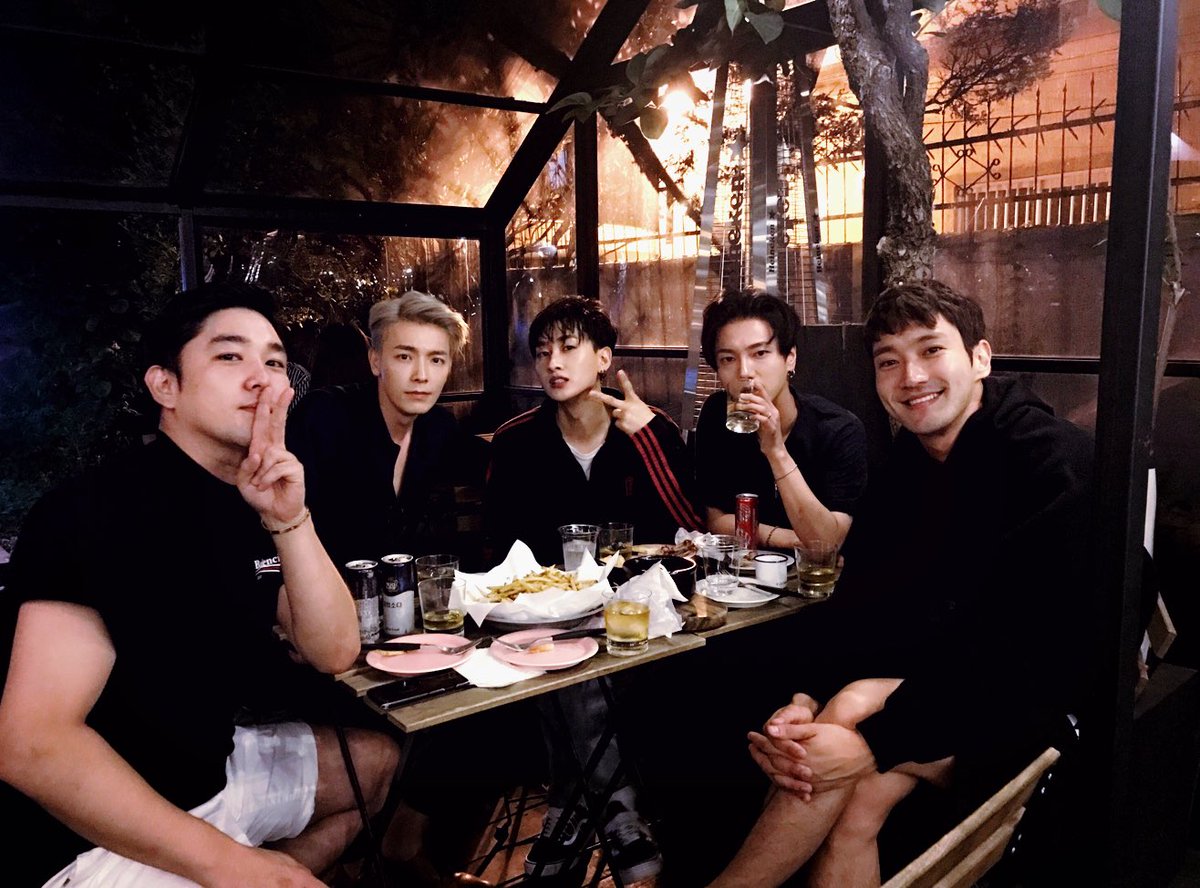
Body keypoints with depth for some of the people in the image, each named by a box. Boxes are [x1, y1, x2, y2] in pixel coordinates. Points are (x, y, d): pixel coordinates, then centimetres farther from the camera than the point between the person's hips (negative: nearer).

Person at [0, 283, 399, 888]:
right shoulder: (94, 510, -21)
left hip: (214, 770, 8)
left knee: (384, 760, 14)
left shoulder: (256, 505, 2)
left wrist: (289, 521, -19)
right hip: (99, 834, -8)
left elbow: (335, 653, -4)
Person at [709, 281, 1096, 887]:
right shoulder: (905, 465, 5)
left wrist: (874, 741, -30)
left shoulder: (1055, 463, -18)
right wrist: (803, 700, -20)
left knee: (855, 706, -26)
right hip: (941, 677, 5)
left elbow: (1027, 654, -25)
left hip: (1030, 702, -5)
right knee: (858, 802, -23)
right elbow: (858, 603, -1)